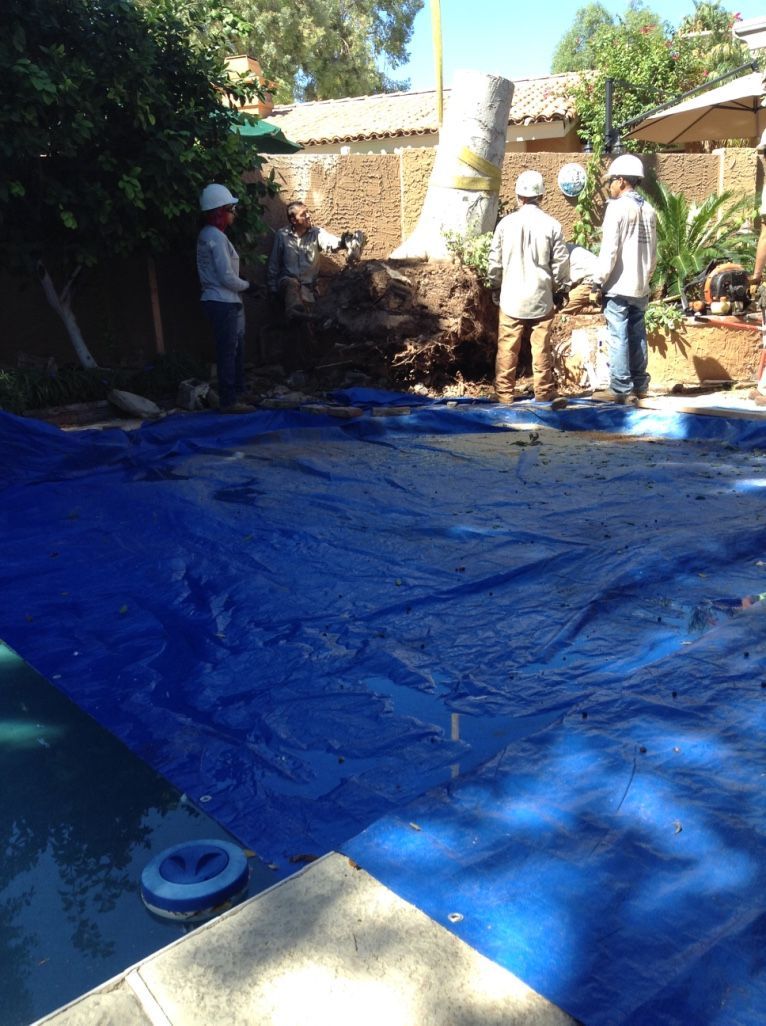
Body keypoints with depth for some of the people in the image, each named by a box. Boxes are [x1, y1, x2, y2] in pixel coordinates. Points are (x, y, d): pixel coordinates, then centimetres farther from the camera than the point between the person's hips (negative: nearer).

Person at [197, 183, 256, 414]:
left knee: (236, 350, 17)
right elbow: (227, 277, -19)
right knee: (228, 352, -6)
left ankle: (236, 394, 26)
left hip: (226, 302, 10)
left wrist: (242, 286, 9)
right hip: (223, 303, -10)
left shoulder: (208, 235, 16)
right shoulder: (216, 237, -15)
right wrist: (247, 285, -3)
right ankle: (229, 401, -2)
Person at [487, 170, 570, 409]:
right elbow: (561, 264, -3)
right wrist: (554, 286, 15)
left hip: (511, 298, 0)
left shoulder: (506, 223, -5)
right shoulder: (551, 225, -5)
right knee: (542, 348, 7)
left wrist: (496, 284, 17)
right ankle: (545, 393, 12)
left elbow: (495, 262, -1)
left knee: (507, 349, 7)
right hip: (541, 298, 0)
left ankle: (504, 394, 11)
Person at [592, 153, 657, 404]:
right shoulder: (648, 209, 10)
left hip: (619, 286, -7)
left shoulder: (618, 207, -10)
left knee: (618, 337, -4)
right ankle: (639, 385, 18)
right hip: (641, 286, 7)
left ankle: (621, 388, -3)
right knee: (637, 335, 12)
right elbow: (653, 250, 14)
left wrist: (599, 279, -8)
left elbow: (609, 249, -15)